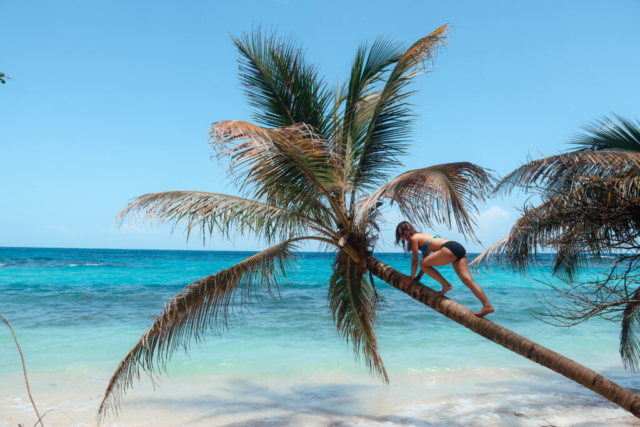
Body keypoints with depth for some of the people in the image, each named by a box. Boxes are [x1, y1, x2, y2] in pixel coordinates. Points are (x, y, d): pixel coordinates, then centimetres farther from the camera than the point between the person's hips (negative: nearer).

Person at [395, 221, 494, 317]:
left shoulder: (413, 238, 4)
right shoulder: (421, 237, 31)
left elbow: (415, 262, 5)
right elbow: (426, 259, 34)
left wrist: (411, 278, 17)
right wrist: (418, 277, 36)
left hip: (450, 249, -9)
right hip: (459, 248, 9)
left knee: (423, 265, -1)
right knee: (468, 280, -1)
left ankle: (446, 285, -2)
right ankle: (487, 305, -10)